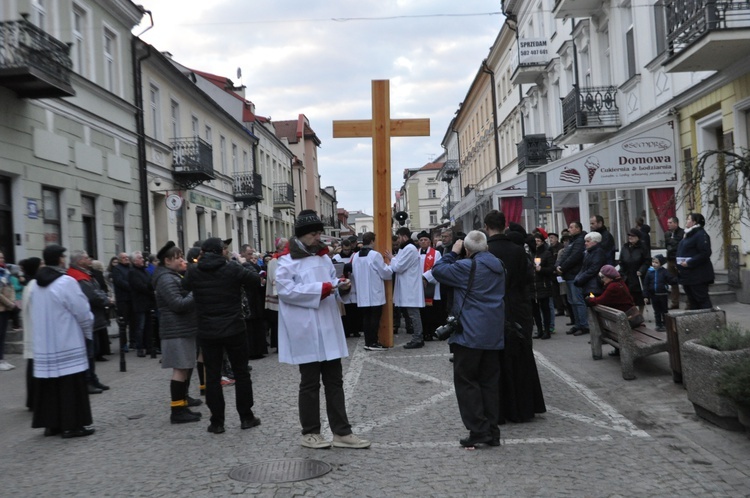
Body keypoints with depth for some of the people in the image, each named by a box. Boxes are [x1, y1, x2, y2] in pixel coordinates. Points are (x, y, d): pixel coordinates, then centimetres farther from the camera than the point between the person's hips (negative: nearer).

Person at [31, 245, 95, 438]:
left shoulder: (37, 284, 7)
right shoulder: (66, 282, -16)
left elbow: (34, 312, 15)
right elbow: (82, 312, -12)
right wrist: (88, 330, 6)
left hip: (44, 345, 7)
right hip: (67, 344, -7)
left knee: (49, 384, 13)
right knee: (71, 385, 0)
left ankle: (51, 423, 19)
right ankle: (73, 424, 3)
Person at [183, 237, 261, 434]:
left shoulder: (193, 272, -2)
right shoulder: (232, 269, -8)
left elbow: (185, 285, 18)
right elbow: (256, 278, 4)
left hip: (207, 332, 1)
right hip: (234, 329, -1)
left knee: (212, 376, 7)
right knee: (241, 373, 10)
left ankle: (217, 421, 9)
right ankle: (246, 417, 16)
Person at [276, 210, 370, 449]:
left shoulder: (323, 256, 14)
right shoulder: (288, 259, -8)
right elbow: (286, 289, -19)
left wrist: (340, 285, -2)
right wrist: (320, 289, -22)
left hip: (328, 328, 7)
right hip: (306, 332, -7)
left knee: (334, 381, 9)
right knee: (310, 383, 4)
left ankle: (342, 432, 16)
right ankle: (310, 433, 17)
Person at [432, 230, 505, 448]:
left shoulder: (467, 266, -13)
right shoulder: (499, 266, 10)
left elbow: (438, 270, -6)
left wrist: (453, 252, 5)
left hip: (470, 334, -7)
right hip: (494, 334, 7)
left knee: (466, 381, 0)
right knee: (489, 381, 11)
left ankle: (479, 431, -4)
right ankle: (492, 433, 14)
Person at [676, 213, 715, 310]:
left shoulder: (700, 234, -14)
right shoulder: (689, 234, 17)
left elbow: (705, 253, -23)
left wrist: (689, 263, -23)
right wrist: (679, 264, 9)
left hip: (698, 276, -10)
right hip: (688, 275, 10)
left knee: (702, 299, -5)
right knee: (692, 299, 14)